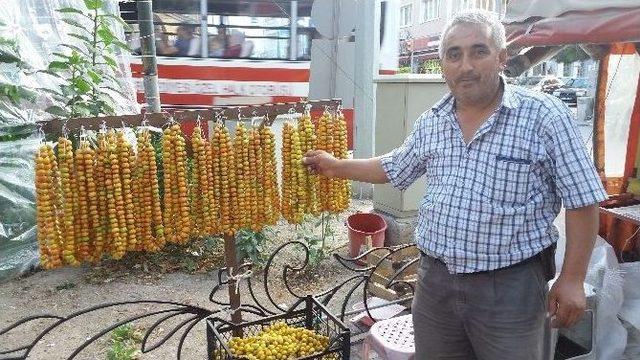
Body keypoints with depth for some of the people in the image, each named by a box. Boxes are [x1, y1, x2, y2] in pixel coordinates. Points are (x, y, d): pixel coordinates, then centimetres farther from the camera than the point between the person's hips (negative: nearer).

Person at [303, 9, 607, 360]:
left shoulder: (545, 116, -10)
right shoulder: (430, 122, 5)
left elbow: (582, 200, -8)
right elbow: (392, 168, 20)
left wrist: (572, 279, -10)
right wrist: (336, 166, 21)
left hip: (510, 286, -4)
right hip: (434, 278, 5)